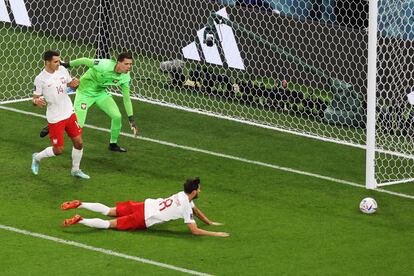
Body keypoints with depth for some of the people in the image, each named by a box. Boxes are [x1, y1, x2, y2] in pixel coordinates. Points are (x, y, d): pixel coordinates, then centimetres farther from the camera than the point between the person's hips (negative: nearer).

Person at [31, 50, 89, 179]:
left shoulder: (62, 70, -2)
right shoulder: (40, 79, -16)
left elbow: (70, 83, 13)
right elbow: (35, 98, -10)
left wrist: (74, 83, -11)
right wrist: (37, 101, -34)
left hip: (69, 113, 5)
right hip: (55, 118, -5)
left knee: (79, 143, 7)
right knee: (58, 150, 0)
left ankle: (75, 170, 28)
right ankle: (37, 157, 28)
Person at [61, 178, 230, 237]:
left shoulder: (182, 195, 10)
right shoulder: (186, 208, -15)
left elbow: (195, 210, 30)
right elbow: (194, 231, -16)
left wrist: (210, 222, 32)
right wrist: (216, 234, -12)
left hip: (143, 206, 7)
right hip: (143, 220, -7)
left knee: (108, 211, 17)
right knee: (109, 224, -7)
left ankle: (79, 205, 11)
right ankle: (80, 221, -17)